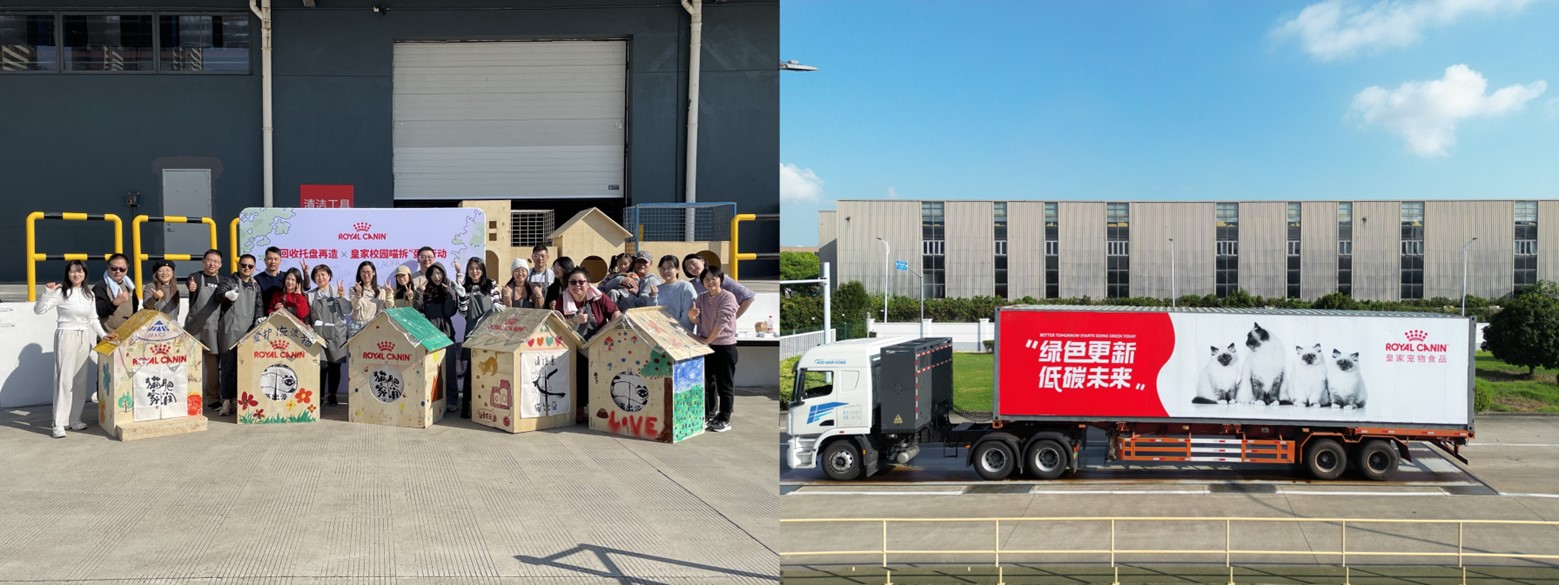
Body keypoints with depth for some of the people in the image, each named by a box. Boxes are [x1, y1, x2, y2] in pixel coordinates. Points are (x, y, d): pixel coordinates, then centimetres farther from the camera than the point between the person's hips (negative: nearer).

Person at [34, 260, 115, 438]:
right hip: (66, 336, -6)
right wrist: (47, 292, -25)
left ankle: (74, 419, 20)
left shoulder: (89, 294, 10)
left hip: (84, 338, 6)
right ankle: (59, 424, -7)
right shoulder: (61, 292, -6)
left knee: (81, 380, 9)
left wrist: (103, 334, 3)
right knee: (64, 380, -9)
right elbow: (38, 310, -13)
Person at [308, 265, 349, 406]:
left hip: (336, 334, 0)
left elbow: (348, 311, -1)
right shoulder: (310, 295, 12)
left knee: (335, 365, 1)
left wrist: (342, 297, -13)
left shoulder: (337, 291, 8)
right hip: (318, 334, 0)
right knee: (321, 365, -7)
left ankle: (332, 395, 11)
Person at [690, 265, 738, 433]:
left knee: (724, 385, 1)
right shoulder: (701, 298, 6)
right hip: (706, 346, 6)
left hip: (725, 346, -6)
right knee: (707, 382, 15)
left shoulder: (728, 297, -13)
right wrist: (692, 314, -18)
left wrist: (707, 340, -15)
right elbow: (696, 320, 6)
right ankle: (709, 414, 28)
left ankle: (724, 420, 8)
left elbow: (722, 322, -18)